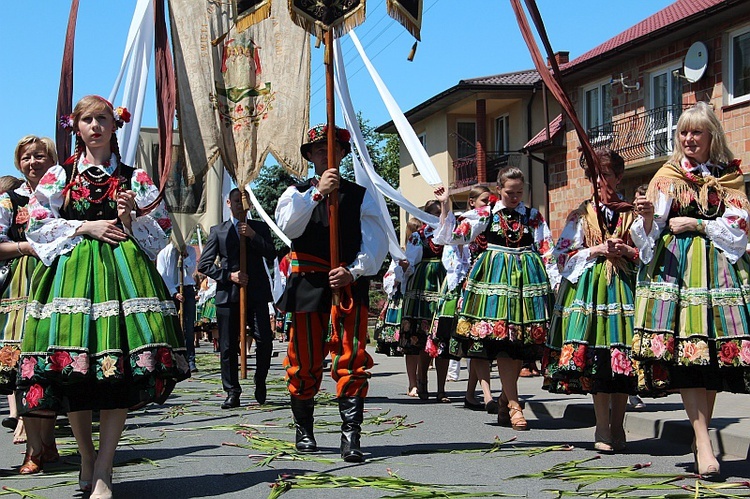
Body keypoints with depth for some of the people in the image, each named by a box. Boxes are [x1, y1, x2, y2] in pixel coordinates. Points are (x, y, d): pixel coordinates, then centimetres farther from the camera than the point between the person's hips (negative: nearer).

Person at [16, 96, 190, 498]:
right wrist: (86, 227, -5)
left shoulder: (134, 177, 13)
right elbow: (37, 227, 5)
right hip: (71, 270, 0)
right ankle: (86, 458, 15)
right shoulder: (59, 175, 12)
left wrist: (130, 218, -7)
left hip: (121, 269, 0)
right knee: (72, 370, -5)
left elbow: (162, 229, 11)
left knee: (121, 370, -12)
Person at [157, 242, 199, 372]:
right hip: (170, 291, 0)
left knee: (189, 327, -6)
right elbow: (163, 276, -2)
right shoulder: (163, 253, 4)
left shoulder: (190, 250, 9)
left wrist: (185, 256, -10)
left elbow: (191, 270, 2)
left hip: (187, 289, 1)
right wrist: (175, 293, -11)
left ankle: (190, 360, -7)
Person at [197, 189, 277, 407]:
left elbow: (271, 254, 1)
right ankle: (232, 392, 10)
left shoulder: (259, 228, 15)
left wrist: (253, 235, -9)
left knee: (265, 340, -10)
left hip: (256, 293, 0)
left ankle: (260, 381, 14)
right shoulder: (218, 231, 12)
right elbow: (204, 264, 6)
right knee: (228, 347, 0)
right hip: (228, 294, 0)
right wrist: (229, 275, -6)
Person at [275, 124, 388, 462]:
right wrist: (316, 193, -18)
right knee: (304, 361, 6)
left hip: (349, 284, -1)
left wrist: (353, 271, -15)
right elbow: (288, 227, -9)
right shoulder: (296, 193, 12)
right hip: (308, 285, 1)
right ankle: (303, 431, 22)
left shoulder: (361, 196, 10)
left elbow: (376, 242, 1)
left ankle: (351, 437, -10)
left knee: (352, 361, -9)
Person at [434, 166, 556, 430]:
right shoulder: (485, 214, 7)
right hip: (495, 276, -2)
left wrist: (553, 281, 1)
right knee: (501, 339, -11)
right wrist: (444, 206, 0)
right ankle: (514, 405, -9)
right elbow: (454, 236, 5)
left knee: (522, 341, 1)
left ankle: (506, 399, 17)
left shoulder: (533, 216, 10)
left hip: (527, 277, 2)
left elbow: (546, 251, 9)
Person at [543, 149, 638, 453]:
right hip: (589, 288, 0)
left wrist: (626, 251, -9)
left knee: (622, 356, -3)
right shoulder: (581, 215, 11)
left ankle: (617, 427, 9)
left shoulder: (632, 213, 11)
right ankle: (603, 430, -3)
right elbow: (562, 257, 5)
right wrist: (598, 250, -5)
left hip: (624, 288, 0)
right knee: (595, 357, -9)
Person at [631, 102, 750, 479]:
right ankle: (703, 442, -17)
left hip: (718, 269, 1)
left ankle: (701, 434, 12)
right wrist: (648, 216, -16)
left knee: (713, 351, -1)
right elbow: (647, 236, 4)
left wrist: (696, 224, -8)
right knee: (683, 351, -14)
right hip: (674, 267, -1)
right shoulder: (667, 175, 11)